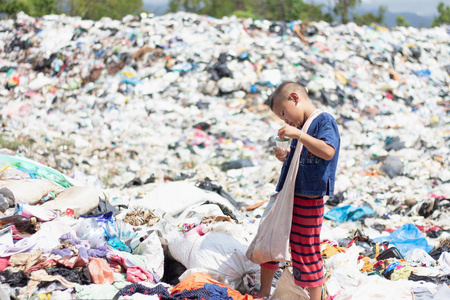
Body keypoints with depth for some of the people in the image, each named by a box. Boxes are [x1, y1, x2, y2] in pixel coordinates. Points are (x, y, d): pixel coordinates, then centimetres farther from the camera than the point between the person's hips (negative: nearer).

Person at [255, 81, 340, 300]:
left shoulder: (324, 120, -11)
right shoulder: (301, 126, 14)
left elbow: (328, 152, -28)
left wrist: (298, 135, -29)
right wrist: (286, 157, 7)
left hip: (308, 202, -9)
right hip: (286, 197, 9)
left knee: (305, 250, -1)